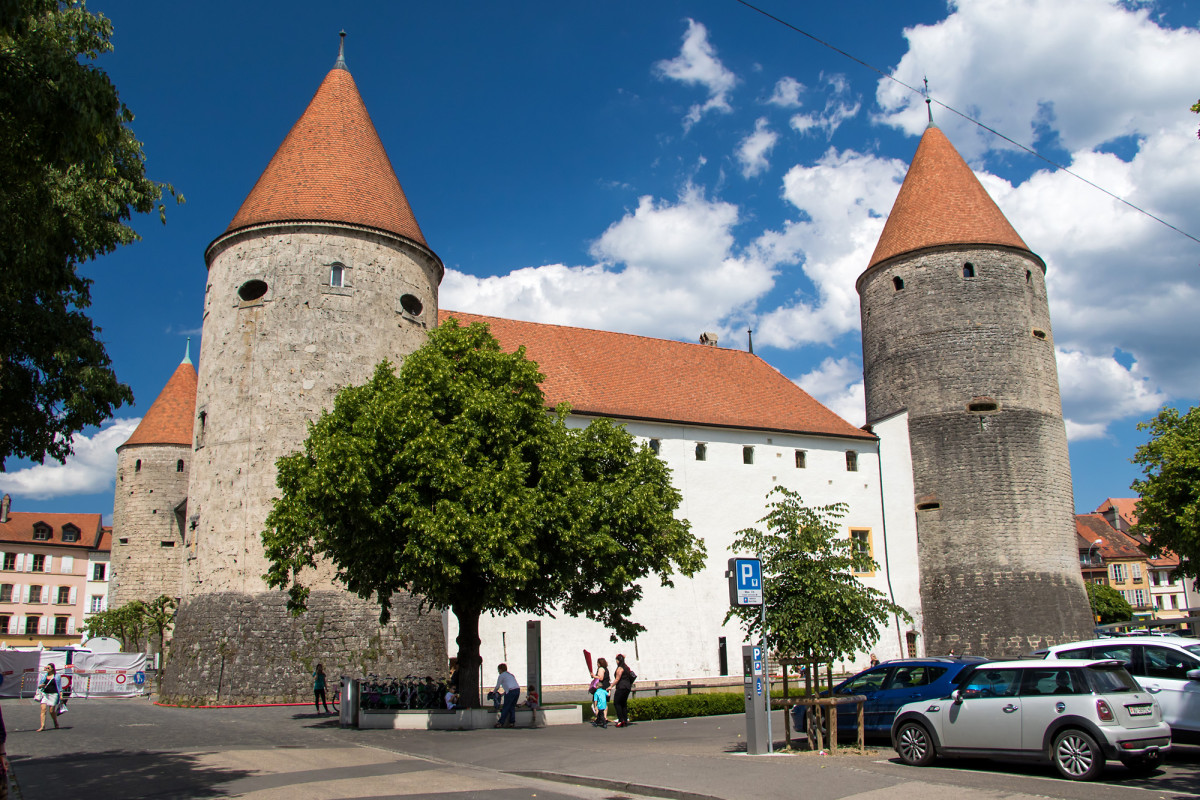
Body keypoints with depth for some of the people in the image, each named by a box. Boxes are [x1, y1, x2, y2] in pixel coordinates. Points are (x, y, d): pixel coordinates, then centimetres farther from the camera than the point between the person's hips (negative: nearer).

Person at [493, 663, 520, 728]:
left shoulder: (501, 675, 6)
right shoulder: (511, 674, 28)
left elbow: (497, 686, 11)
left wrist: (494, 692, 30)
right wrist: (503, 693, 37)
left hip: (511, 691, -7)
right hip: (517, 689, 7)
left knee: (505, 708, -1)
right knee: (512, 707, 14)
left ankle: (501, 723, -1)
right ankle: (512, 722, 9)